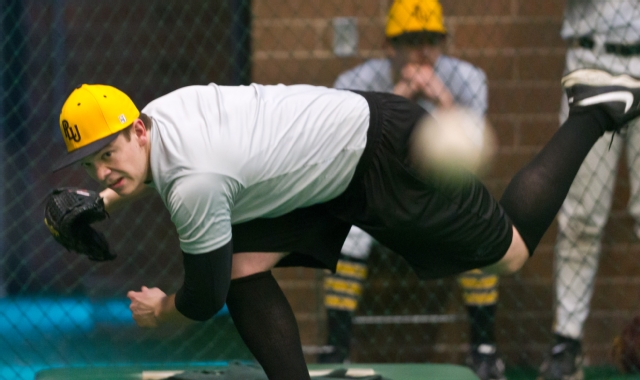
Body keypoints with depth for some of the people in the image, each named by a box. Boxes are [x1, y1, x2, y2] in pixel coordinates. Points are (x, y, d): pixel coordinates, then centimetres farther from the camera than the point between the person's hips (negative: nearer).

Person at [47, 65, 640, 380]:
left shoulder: (194, 185, -34)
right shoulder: (156, 112, -7)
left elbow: (204, 302, -20)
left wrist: (159, 312, 1)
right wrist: (108, 201, 9)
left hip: (386, 155, -9)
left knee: (511, 254, 9)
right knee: (242, 263, -5)